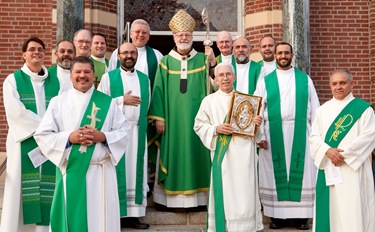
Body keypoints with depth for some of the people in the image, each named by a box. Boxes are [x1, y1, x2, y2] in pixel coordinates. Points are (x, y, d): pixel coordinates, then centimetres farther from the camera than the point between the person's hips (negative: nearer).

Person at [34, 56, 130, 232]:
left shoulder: (107, 102, 5)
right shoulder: (58, 102, 4)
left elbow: (124, 131, 4)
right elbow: (42, 134, 0)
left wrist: (103, 137, -13)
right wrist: (69, 138, -14)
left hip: (100, 171, 1)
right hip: (70, 171, 0)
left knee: (100, 218, 4)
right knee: (71, 216, 5)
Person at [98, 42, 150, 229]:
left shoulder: (144, 79, 13)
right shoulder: (108, 77, 2)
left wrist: (142, 121, 11)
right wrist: (121, 100, -10)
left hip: (137, 131, 4)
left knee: (136, 171, 4)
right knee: (117, 171, -2)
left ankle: (133, 213, 9)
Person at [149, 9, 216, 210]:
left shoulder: (202, 59, 7)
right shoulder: (166, 61, 6)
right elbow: (159, 90, 2)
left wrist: (213, 62, -17)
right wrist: (158, 117, -4)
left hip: (196, 118, 1)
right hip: (173, 119, 0)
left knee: (196, 154, 3)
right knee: (173, 154, 2)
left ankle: (198, 198, 11)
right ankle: (167, 198, 10)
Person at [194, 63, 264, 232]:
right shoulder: (209, 101, 5)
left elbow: (252, 123, 18)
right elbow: (199, 126, 5)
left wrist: (257, 123, -5)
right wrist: (216, 129, -11)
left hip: (243, 152, 1)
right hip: (222, 152, -1)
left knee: (245, 190, 1)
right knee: (224, 190, 0)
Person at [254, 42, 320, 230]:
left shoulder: (305, 79, 10)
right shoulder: (266, 81, 8)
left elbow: (314, 110, 7)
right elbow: (258, 110, 3)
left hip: (300, 133, 0)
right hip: (274, 133, 0)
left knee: (300, 173, 2)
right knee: (276, 174, 2)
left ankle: (301, 216, 10)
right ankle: (277, 216, 10)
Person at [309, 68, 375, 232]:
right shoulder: (322, 110, 13)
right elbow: (314, 136, 6)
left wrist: (345, 154, -14)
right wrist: (327, 151, -13)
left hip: (353, 167, -3)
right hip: (327, 167, 4)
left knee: (352, 210, -3)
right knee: (330, 209, 7)